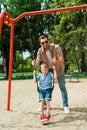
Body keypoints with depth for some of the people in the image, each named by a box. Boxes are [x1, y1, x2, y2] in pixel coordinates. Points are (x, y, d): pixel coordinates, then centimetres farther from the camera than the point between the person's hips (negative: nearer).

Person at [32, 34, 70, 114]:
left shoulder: (56, 47, -29)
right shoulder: (40, 51, -19)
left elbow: (62, 61, -36)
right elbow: (38, 62, -21)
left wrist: (56, 62, -59)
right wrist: (34, 63, -46)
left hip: (59, 69, -3)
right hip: (48, 70, 3)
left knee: (62, 87, 0)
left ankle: (66, 106, 10)